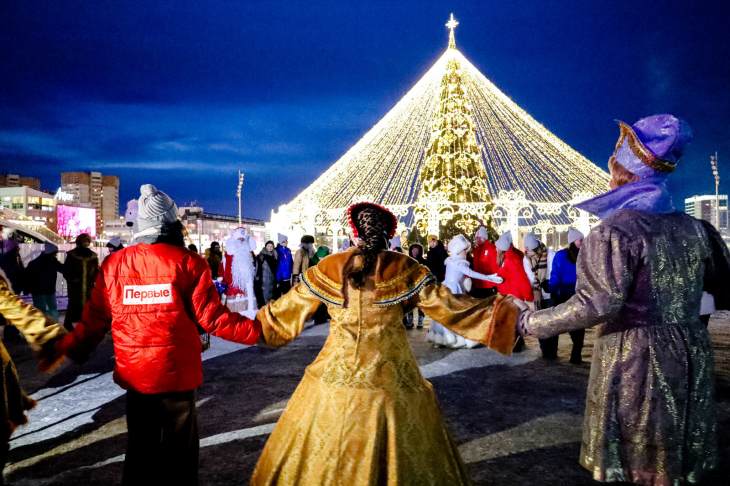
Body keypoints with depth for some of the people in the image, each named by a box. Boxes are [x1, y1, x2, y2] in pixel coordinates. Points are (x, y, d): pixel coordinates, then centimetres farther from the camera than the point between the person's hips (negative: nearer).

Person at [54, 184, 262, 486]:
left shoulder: (114, 263, -3)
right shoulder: (188, 262, -12)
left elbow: (95, 320, 2)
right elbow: (212, 317, -14)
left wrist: (68, 350, 20)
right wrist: (257, 330, -5)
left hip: (134, 375, 4)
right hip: (176, 373, -3)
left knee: (140, 448, 20)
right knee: (179, 450, 13)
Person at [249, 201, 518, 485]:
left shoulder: (327, 269, -2)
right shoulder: (405, 269, -6)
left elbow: (289, 308, 7)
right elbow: (445, 305, -6)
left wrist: (254, 320, 25)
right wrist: (501, 312, 2)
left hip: (337, 373, 1)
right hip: (390, 374, 0)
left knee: (324, 447, 17)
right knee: (398, 450, 16)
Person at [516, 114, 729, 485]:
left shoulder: (615, 231, -17)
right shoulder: (695, 228, 3)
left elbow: (597, 305, -25)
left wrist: (532, 323, -16)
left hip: (635, 361, -6)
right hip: (691, 355, 7)